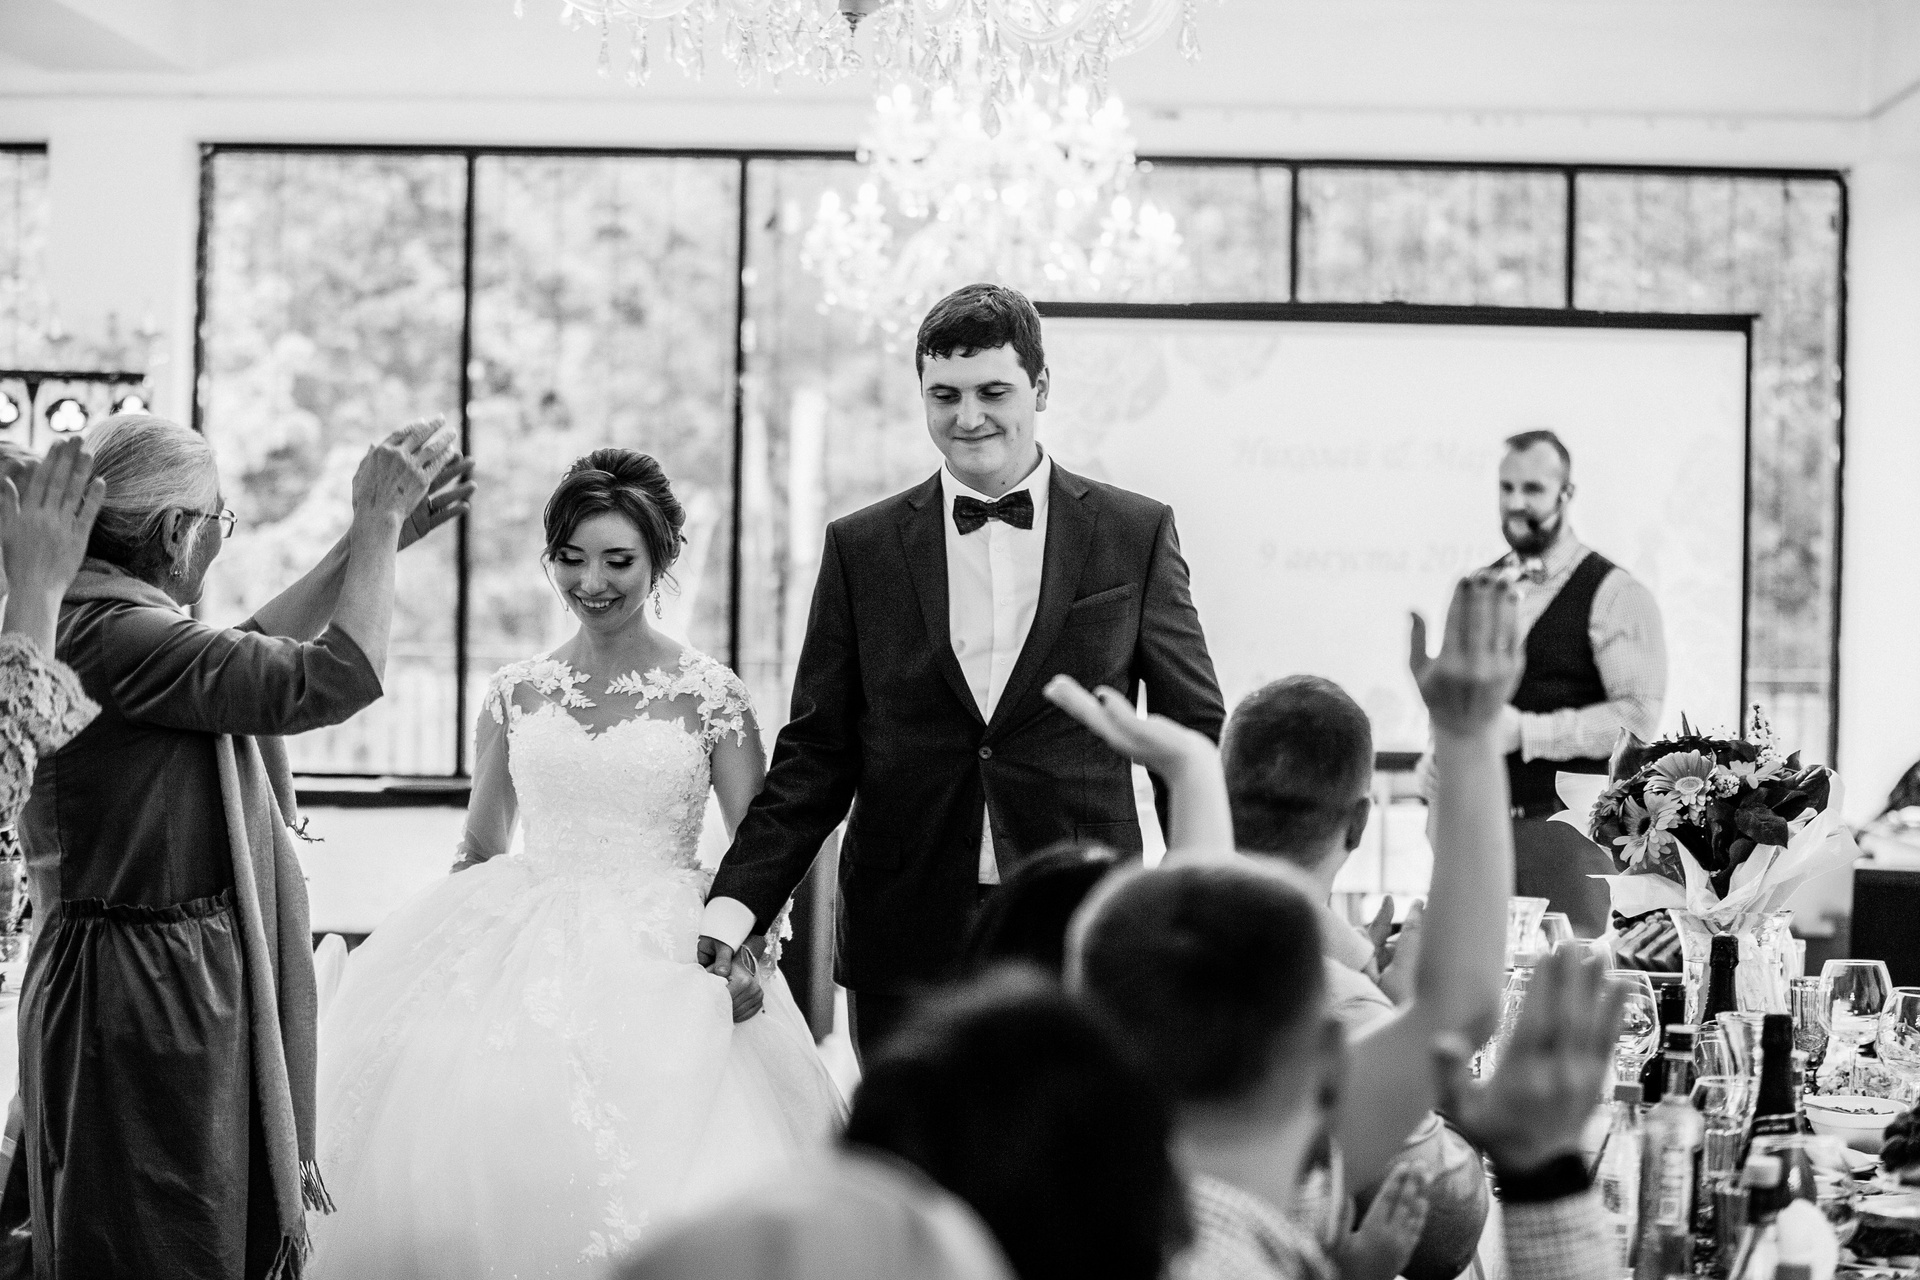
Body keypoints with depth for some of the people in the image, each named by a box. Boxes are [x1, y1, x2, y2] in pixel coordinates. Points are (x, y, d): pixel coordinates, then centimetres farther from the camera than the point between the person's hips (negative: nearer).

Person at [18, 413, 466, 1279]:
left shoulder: (90, 617, 8)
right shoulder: (115, 636, -23)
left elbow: (249, 656, 24)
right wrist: (378, 525, -11)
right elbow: (332, 678, -23)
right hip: (148, 989, -10)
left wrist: (369, 540, 22)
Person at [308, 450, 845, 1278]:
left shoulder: (708, 694, 2)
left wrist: (753, 942, -14)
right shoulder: (515, 693, 10)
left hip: (662, 965, -3)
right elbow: (480, 850, 18)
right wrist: (431, 951, 8)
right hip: (523, 958, 3)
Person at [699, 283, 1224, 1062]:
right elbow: (816, 756, 6)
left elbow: (1194, 735, 6)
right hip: (907, 944, 1)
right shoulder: (862, 548, 6)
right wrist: (734, 905, -6)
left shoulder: (1135, 534, 4)